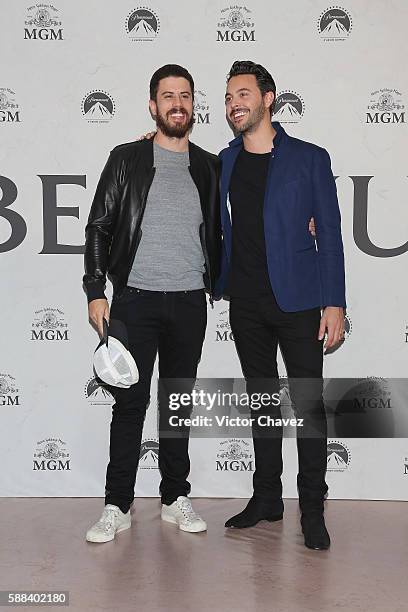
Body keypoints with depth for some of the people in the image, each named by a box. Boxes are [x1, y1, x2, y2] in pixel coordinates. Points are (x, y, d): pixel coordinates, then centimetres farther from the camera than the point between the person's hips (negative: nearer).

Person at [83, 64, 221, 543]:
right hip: (136, 299, -2)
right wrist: (95, 292, -6)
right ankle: (117, 506, 10)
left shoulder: (210, 168, 9)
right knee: (130, 401, 0)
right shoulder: (127, 159, 3)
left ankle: (175, 498, 21)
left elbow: (217, 233, 17)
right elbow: (98, 228, 1)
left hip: (189, 303, 2)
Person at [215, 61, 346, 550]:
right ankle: (267, 499, 25)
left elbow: (329, 234, -3)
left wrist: (334, 303, -8)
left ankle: (312, 509, 14)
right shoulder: (224, 162, 10)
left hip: (297, 302, -3)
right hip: (246, 304, 4)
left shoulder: (310, 159, -1)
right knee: (263, 400, 12)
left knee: (309, 404, 0)